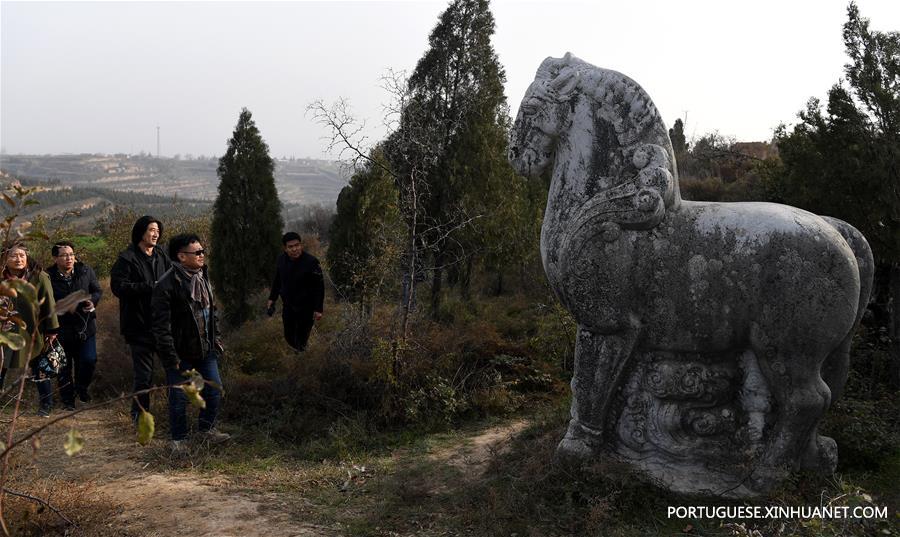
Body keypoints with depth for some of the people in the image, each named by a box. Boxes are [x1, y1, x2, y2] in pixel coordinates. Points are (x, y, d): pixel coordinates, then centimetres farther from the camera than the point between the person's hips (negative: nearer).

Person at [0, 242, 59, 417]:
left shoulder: (39, 277, -12)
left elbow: (49, 304, -8)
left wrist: (51, 330, -7)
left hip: (34, 332, -3)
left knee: (39, 371, 7)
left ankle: (46, 406, 22)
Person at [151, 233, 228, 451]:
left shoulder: (203, 278, 7)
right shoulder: (167, 285, -18)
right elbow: (161, 325, -18)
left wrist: (215, 340, 14)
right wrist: (171, 356, -19)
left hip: (205, 349, 7)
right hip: (181, 352, -7)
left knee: (214, 389, 11)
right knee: (179, 397, 5)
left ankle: (207, 428, 32)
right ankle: (178, 438, 23)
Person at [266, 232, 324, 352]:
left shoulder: (311, 262, -23)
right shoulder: (281, 260, -6)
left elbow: (319, 287, -16)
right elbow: (277, 281, 12)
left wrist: (318, 309, -16)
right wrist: (272, 298, 12)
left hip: (306, 308, -5)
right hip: (288, 306, 5)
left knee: (302, 339, 6)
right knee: (289, 336, 17)